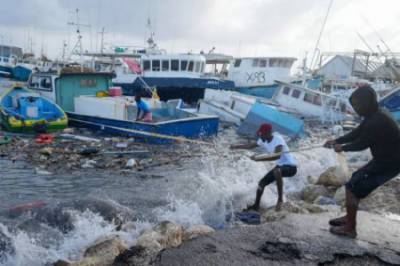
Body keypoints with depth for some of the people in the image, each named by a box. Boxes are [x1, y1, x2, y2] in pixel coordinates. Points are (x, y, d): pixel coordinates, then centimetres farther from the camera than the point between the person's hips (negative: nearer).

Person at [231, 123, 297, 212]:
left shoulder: (278, 139, -26)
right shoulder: (263, 140, -3)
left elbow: (277, 156, -42)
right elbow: (251, 145, 16)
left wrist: (258, 159, -43)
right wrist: (235, 147, 17)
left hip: (291, 166, -8)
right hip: (280, 166, 9)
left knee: (276, 171, -40)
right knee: (262, 183, 10)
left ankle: (280, 199, -25)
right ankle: (256, 205, 31)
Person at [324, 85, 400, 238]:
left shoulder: (377, 121, -27)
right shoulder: (375, 116, 5)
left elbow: (362, 143, -18)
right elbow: (356, 133, 14)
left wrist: (342, 148, -2)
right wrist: (336, 141, 7)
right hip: (384, 159, 10)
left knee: (352, 188, -6)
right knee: (356, 181, 19)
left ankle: (350, 228, 6)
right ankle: (348, 218, 30)